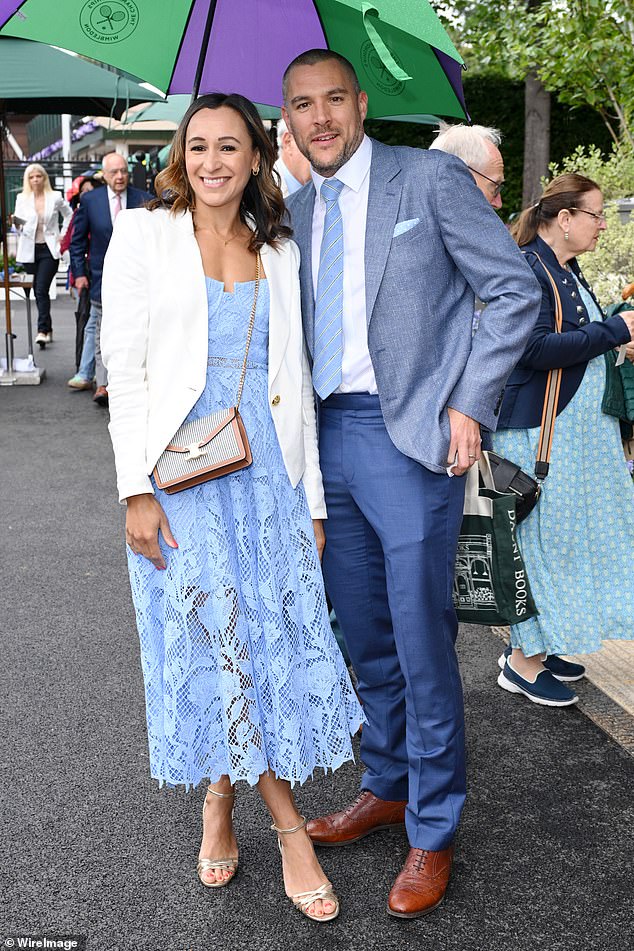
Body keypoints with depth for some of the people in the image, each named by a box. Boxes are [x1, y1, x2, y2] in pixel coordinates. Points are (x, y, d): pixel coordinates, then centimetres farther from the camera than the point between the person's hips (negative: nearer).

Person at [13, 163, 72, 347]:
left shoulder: (55, 197, 2)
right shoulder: (22, 198, 6)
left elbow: (69, 215, 15)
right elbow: (19, 226, 9)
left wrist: (63, 236, 6)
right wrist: (15, 222, -14)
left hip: (49, 250, -3)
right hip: (30, 250, 3)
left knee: (41, 290, -15)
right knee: (38, 292, 7)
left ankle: (42, 330, -18)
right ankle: (48, 329, 18)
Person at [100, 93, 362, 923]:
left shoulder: (279, 254, 12)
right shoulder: (144, 236, 3)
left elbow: (295, 379, 11)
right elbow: (124, 369, -3)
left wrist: (312, 498, 8)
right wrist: (137, 490, -11)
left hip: (266, 469, 3)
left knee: (275, 639, 1)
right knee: (216, 643, 0)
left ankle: (222, 801, 22)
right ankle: (290, 826, 16)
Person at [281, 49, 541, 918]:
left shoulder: (430, 178, -3)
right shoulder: (295, 210, 14)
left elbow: (518, 292, -5)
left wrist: (469, 404, -11)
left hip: (409, 434, -6)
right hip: (326, 435, 6)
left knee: (421, 641, -1)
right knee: (364, 635, 15)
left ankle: (433, 832, 16)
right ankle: (387, 787, 34)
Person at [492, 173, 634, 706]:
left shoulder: (568, 272, 16)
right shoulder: (528, 268, -14)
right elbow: (536, 348, -25)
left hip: (578, 427, 10)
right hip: (540, 428, -10)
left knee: (565, 536, 13)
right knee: (542, 537, -4)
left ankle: (537, 644, 24)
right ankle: (523, 661, 7)